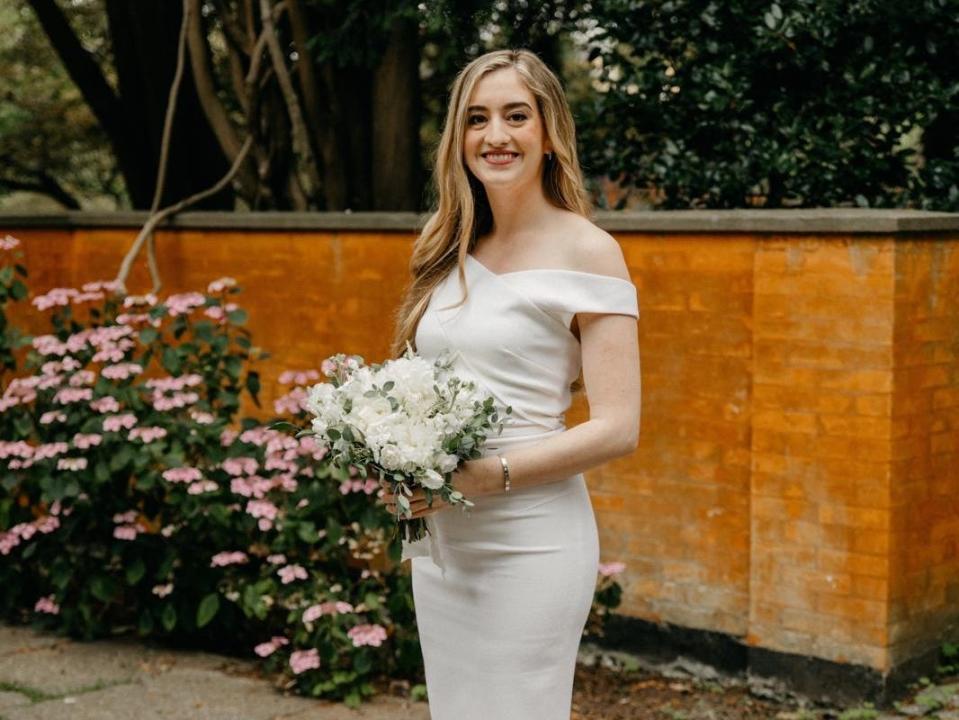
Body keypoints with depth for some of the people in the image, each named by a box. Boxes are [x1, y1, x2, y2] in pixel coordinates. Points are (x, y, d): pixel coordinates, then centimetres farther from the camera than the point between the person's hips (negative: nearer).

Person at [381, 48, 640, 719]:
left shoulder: (587, 251, -8)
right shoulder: (452, 250, 10)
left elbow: (617, 428, -12)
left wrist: (487, 476, -20)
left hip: (529, 540, -6)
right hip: (438, 537, 6)